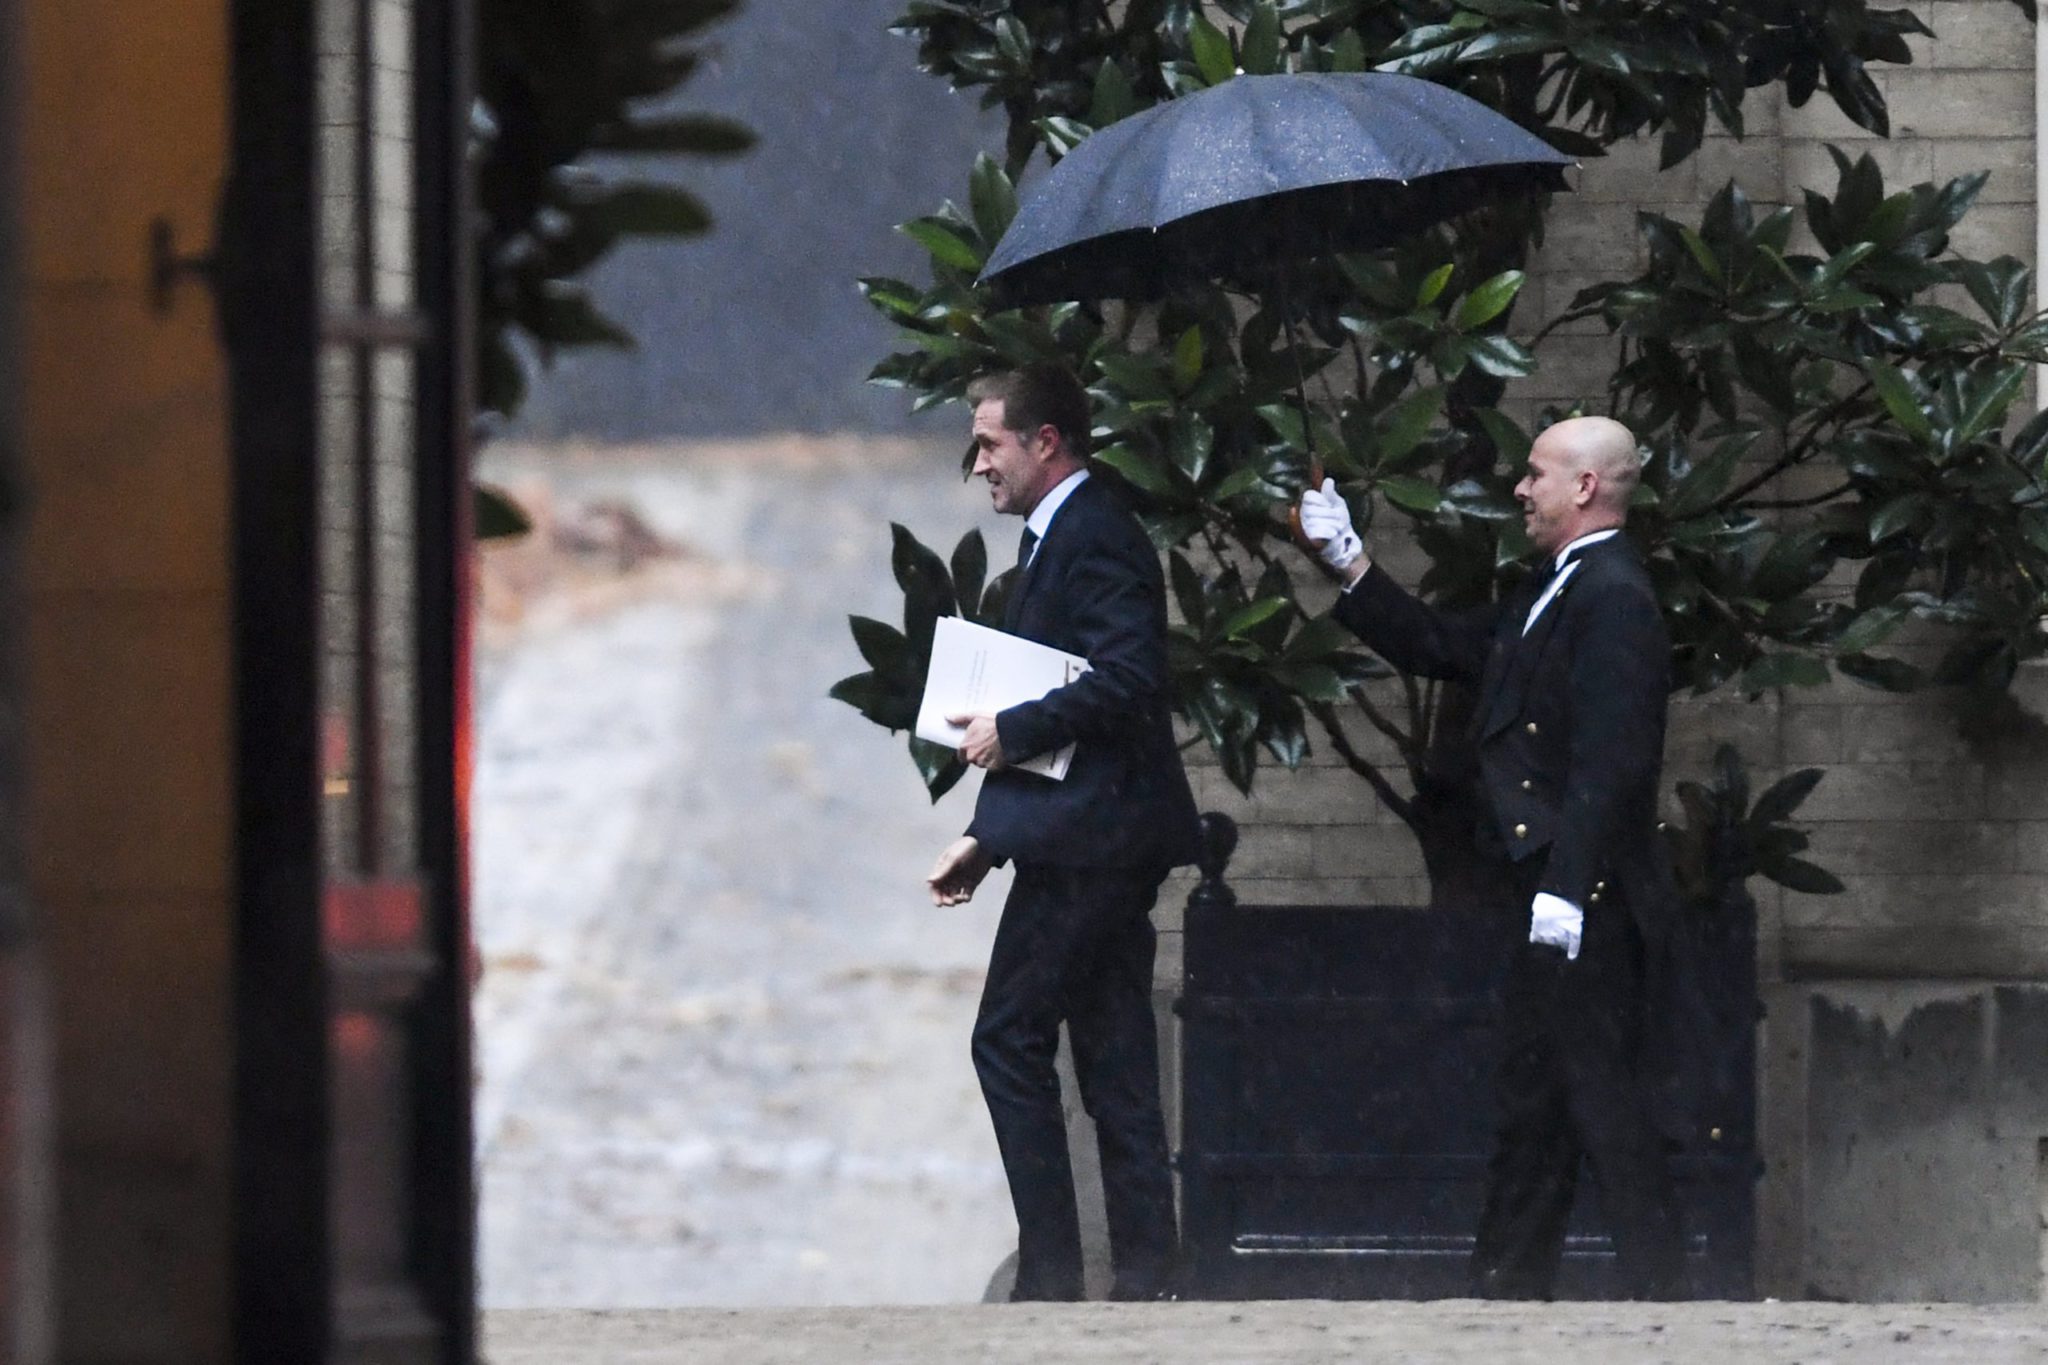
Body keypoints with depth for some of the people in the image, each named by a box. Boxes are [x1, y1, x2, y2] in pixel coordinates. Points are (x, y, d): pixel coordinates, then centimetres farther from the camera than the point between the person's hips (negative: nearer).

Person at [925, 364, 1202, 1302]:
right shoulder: (1059, 538, 20)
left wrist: (1009, 733, -16)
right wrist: (987, 837, 19)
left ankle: (1050, 1270, -8)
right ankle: (1143, 1274, 8)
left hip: (1087, 836, -11)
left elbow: (1125, 680, -25)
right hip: (1094, 838, 11)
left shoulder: (1093, 539, -12)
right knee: (1113, 1062, 8)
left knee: (1010, 1041, -8)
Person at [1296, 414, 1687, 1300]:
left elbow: (1610, 760, -22)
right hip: (1548, 894, 11)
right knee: (1532, 1102, 14)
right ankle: (1508, 1292, 20)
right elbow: (1438, 647, 25)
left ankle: (1655, 1289, -8)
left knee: (1600, 1093, -9)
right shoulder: (1553, 595, 18)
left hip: (1588, 902, -11)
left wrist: (1565, 889, -26)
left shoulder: (1614, 599, -15)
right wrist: (1351, 565, 19)